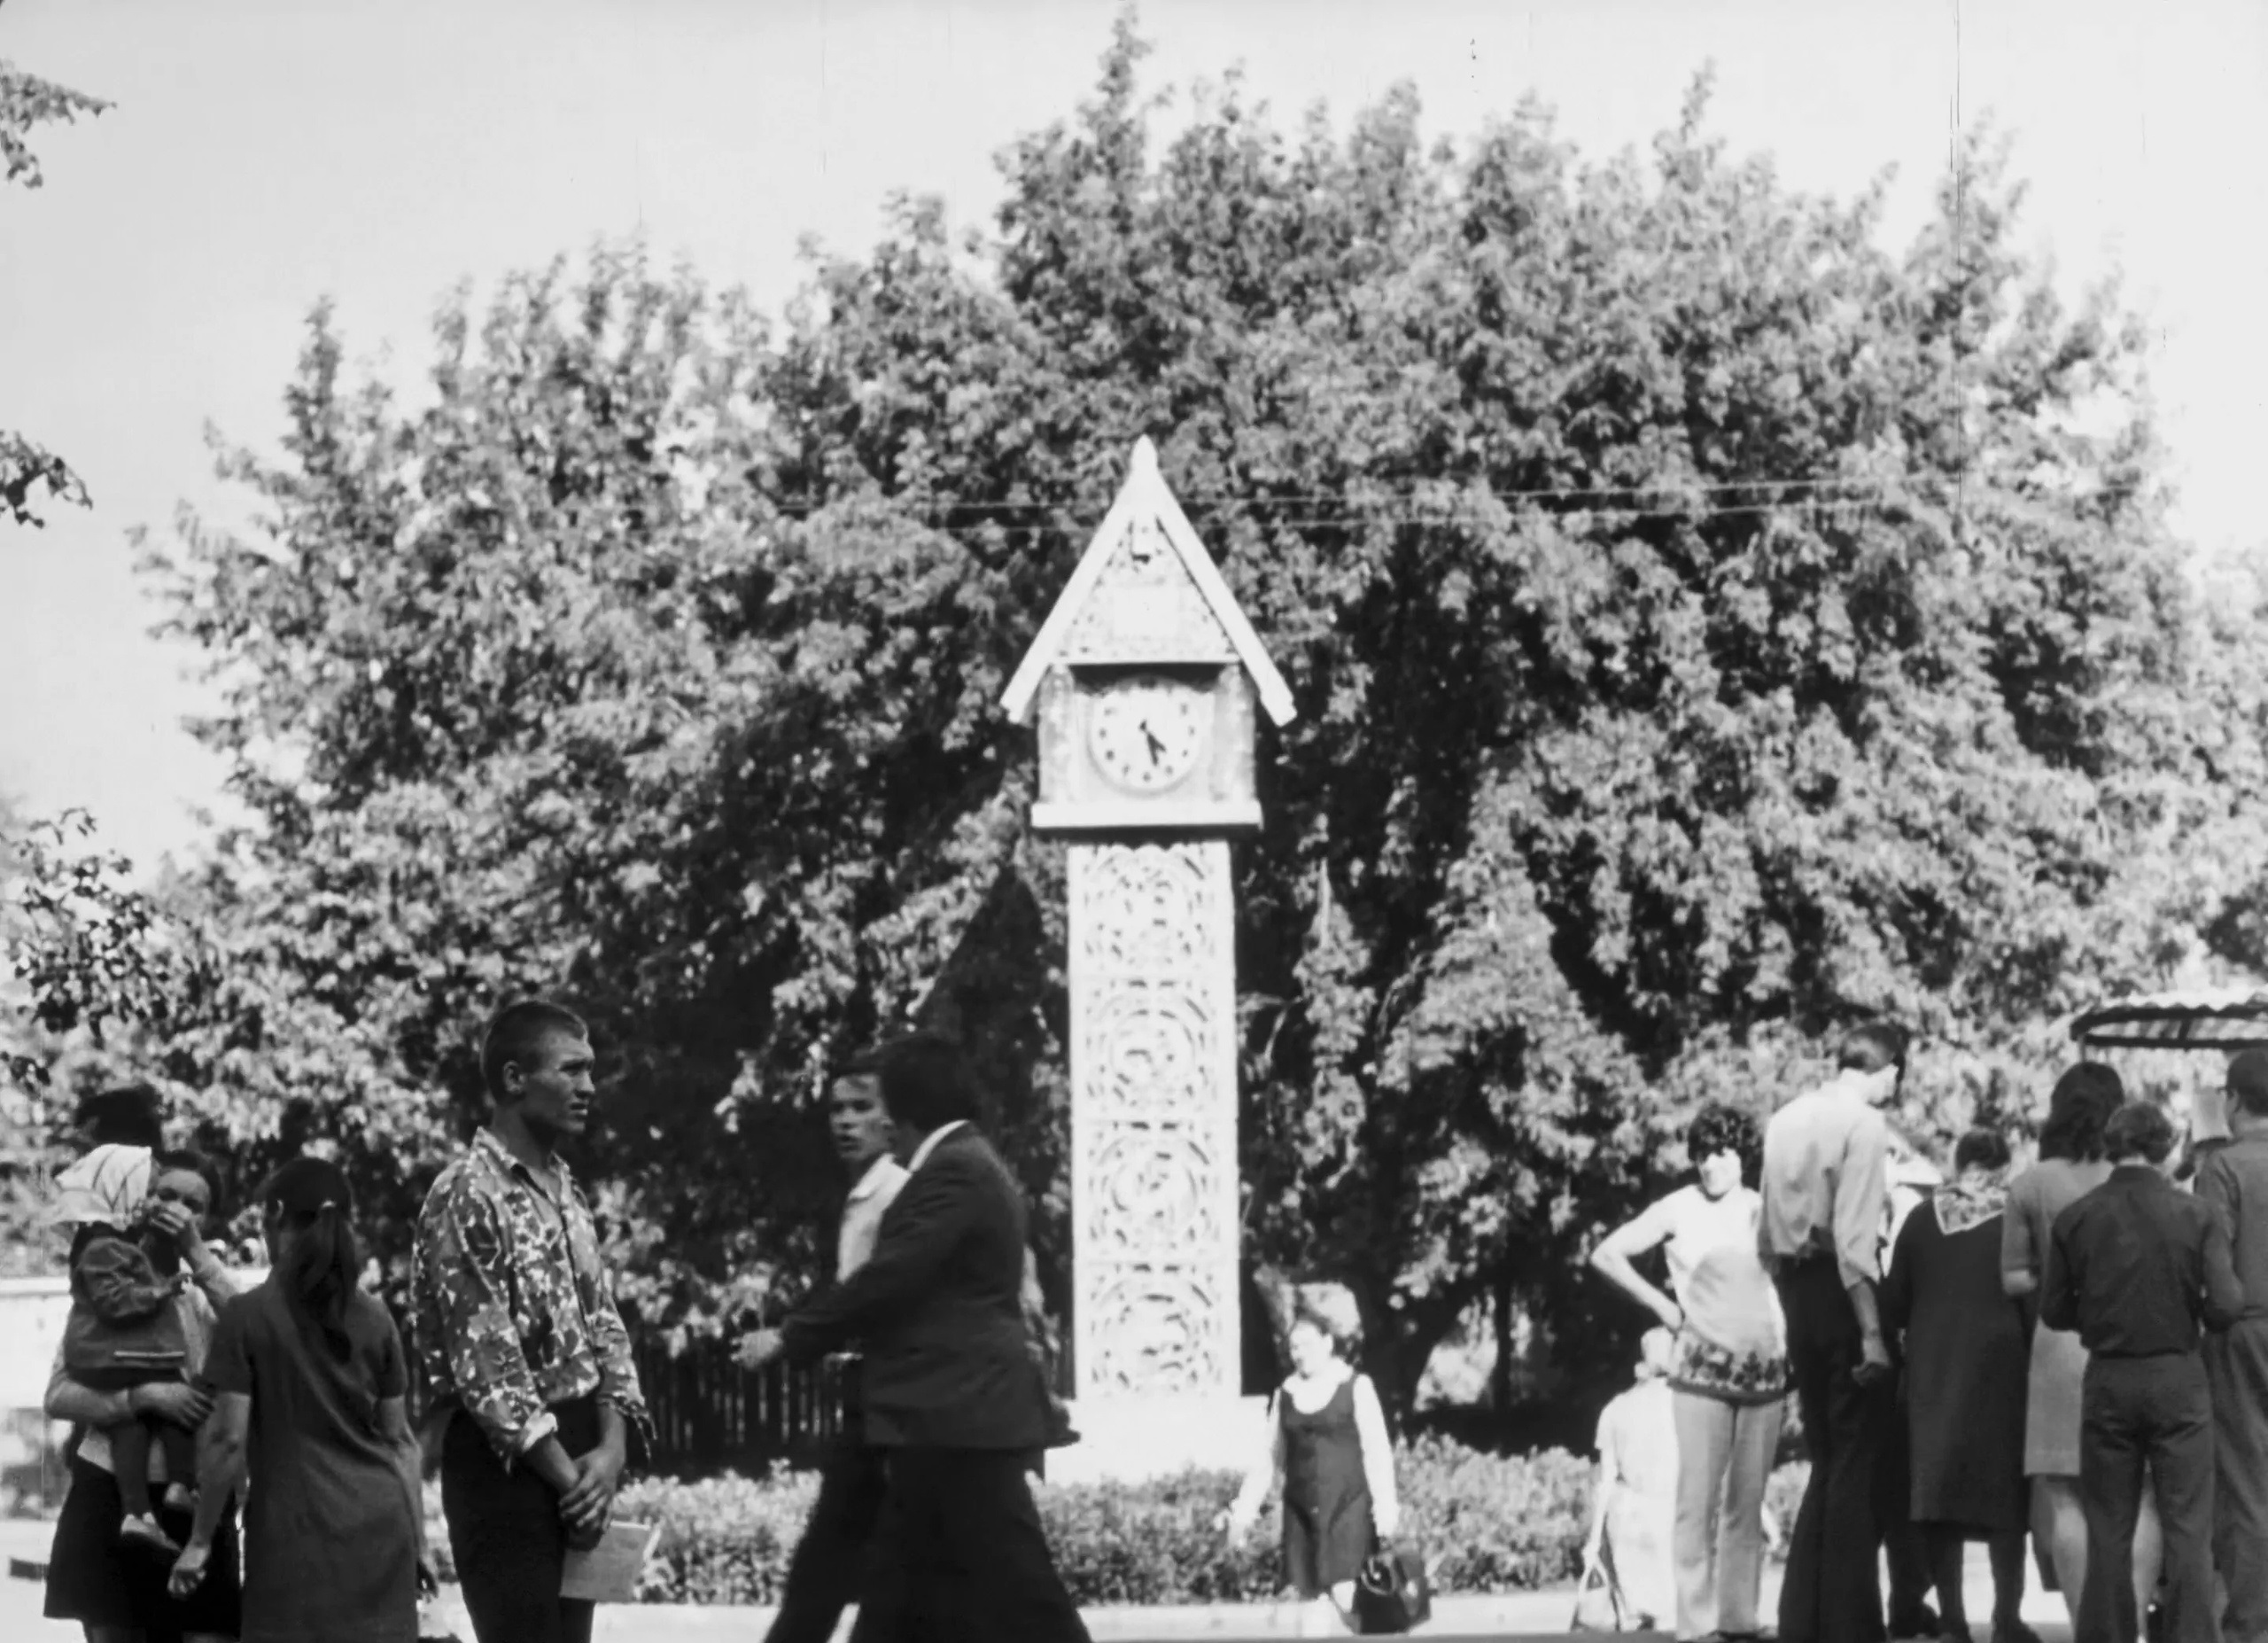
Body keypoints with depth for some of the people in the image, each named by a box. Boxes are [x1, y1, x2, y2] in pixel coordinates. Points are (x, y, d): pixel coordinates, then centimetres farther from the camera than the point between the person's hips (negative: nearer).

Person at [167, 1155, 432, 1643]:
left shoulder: (247, 1318, -5)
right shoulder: (375, 1320, 8)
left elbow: (229, 1439, -8)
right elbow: (400, 1439, 11)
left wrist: (200, 1540, -1)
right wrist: (418, 1542, 16)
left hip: (297, 1533, -4)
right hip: (380, 1527, 4)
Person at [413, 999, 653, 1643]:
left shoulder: (564, 1191, 14)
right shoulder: (468, 1198, -13)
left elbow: (602, 1325, 12)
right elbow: (484, 1365, -17)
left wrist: (611, 1449, -5)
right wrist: (566, 1475, -15)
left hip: (576, 1453, 8)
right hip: (507, 1463, -8)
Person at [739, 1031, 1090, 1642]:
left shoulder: (953, 1172, -14)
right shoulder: (964, 1165, 20)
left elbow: (889, 1278, -19)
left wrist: (790, 1338, -10)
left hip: (961, 1415, -11)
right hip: (951, 1415, 11)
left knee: (1017, 1593, -9)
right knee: (901, 1592, 9)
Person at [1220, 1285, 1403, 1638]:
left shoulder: (1356, 1388, 0)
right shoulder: (1286, 1394, 10)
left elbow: (1376, 1452, -4)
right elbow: (1270, 1459, 14)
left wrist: (1385, 1508, -13)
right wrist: (1245, 1508, 7)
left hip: (1348, 1507, -4)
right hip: (1302, 1512, 4)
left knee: (1347, 1599, -15)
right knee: (1312, 1600, 2)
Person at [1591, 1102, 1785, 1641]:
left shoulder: (1765, 1211, 7)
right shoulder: (1679, 1209, -1)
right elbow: (1607, 1254, 0)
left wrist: (1790, 1343, 4)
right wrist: (1662, 1306, -3)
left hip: (1766, 1371, 3)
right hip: (1702, 1369, -3)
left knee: (1748, 1504, 5)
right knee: (1698, 1500, -7)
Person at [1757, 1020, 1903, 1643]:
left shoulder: (1786, 1120, 11)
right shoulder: (1863, 1124, -11)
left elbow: (1766, 1238, 14)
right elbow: (1854, 1240, -19)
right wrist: (1872, 1333, -19)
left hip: (1796, 1291, 7)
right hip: (1841, 1291, -7)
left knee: (1826, 1463, 16)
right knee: (1858, 1466, -1)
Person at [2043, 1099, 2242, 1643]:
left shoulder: (2076, 1219, -5)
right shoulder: (2194, 1215, -9)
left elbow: (2053, 1311, 0)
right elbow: (2226, 1305, -13)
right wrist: (2186, 1312, 9)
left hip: (2107, 1382, 2)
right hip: (2179, 1378, -1)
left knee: (2109, 1531, 10)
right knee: (2188, 1528, 3)